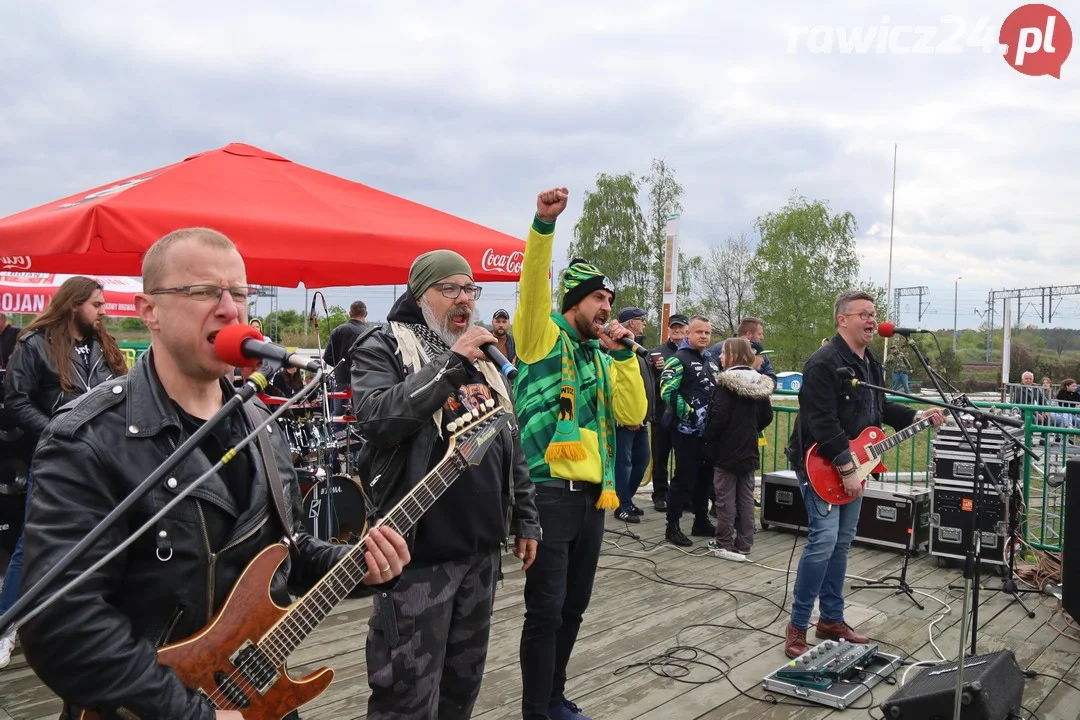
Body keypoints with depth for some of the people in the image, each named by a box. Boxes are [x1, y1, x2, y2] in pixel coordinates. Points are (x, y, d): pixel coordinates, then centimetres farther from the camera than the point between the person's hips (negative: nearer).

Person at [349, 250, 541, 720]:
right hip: (421, 549, -6)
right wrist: (451, 363, -23)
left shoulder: (483, 356, 14)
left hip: (483, 546, 7)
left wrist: (525, 519, 16)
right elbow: (375, 418, -26)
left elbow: (511, 444, 18)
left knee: (464, 680, 19)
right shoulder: (383, 348, -6)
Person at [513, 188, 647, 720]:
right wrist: (543, 225, -34)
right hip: (550, 492, -7)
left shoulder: (601, 356, 16)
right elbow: (534, 287, -22)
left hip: (592, 493, 8)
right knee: (546, 611, -3)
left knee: (573, 606, 17)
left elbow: (632, 415, 6)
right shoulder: (544, 336, -3)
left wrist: (623, 354, 0)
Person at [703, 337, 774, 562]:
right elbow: (767, 416, 9)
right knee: (746, 497, 10)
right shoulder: (759, 383, 5)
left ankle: (724, 544, 6)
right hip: (749, 450, 6)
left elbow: (719, 417, -20)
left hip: (726, 450, -6)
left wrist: (707, 437, -7)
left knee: (725, 497, 1)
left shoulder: (725, 382, -15)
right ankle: (743, 544, 16)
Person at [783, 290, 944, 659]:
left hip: (851, 465, 9)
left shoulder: (871, 363, 13)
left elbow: (879, 407, 26)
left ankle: (831, 619, 23)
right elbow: (824, 425, -24)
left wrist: (917, 416, 13)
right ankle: (797, 626, -5)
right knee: (824, 539, -15)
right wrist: (846, 469, -24)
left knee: (841, 543, 13)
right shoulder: (824, 363, -18)